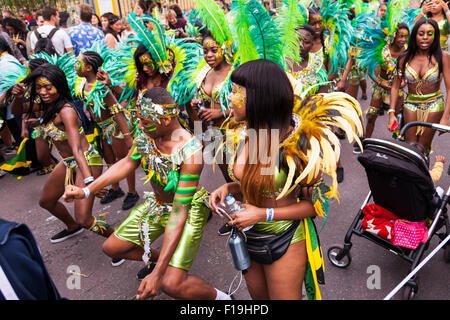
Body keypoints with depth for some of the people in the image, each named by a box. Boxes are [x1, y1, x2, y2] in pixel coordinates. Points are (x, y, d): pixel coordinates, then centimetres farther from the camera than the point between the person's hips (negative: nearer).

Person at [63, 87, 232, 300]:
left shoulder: (190, 153, -33)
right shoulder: (147, 133, -14)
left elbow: (179, 213, -33)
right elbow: (127, 163, 4)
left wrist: (157, 274, -33)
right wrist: (86, 191, -2)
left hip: (189, 208, -7)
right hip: (156, 203, 7)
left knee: (171, 285, -20)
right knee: (111, 248, 13)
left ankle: (218, 296, 10)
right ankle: (156, 258, 40)